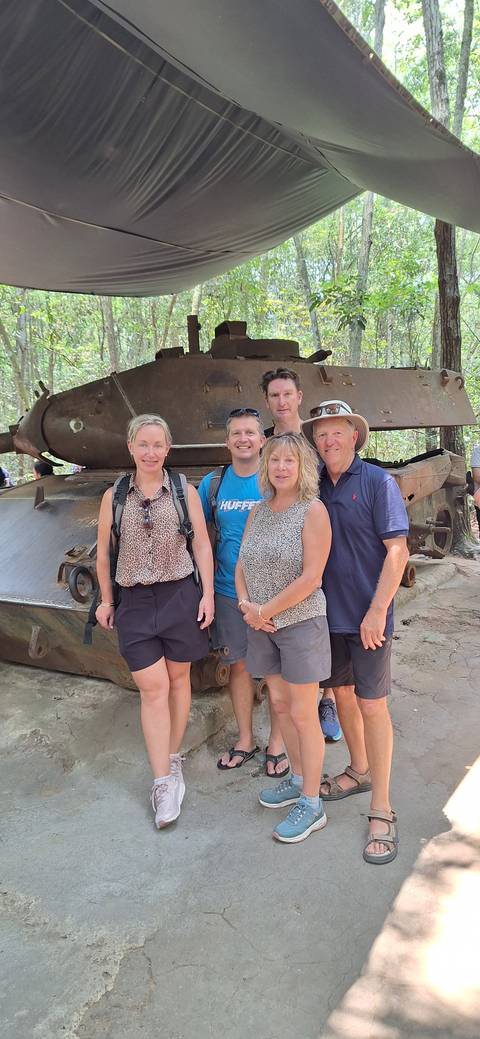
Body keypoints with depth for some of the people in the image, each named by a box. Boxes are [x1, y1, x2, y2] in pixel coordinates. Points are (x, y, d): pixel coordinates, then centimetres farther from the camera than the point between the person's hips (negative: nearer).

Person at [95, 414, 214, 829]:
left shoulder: (185, 492, 2)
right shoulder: (114, 496, 4)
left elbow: (202, 545, 3)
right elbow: (103, 551, 10)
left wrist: (207, 594, -2)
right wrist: (106, 600, 10)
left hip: (180, 594, 0)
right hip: (135, 600, 0)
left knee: (177, 679, 11)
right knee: (152, 687, -4)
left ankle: (173, 759, 29)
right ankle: (164, 782, 2)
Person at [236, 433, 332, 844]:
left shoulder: (313, 511, -12)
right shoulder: (258, 512, 8)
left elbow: (311, 577, -18)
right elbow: (241, 568, 11)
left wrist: (265, 610, -14)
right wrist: (246, 605, -7)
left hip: (301, 622, -6)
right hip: (262, 625, 6)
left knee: (303, 714, 1)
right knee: (281, 705, 16)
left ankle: (312, 804, 15)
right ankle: (298, 779, 34)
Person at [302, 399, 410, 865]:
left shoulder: (377, 483, -10)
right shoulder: (314, 487, 4)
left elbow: (397, 551, -14)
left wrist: (377, 611, -19)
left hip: (367, 617, -5)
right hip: (327, 613, 5)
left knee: (371, 705, 0)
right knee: (341, 694, 18)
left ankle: (381, 810, 11)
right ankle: (359, 771, 40)